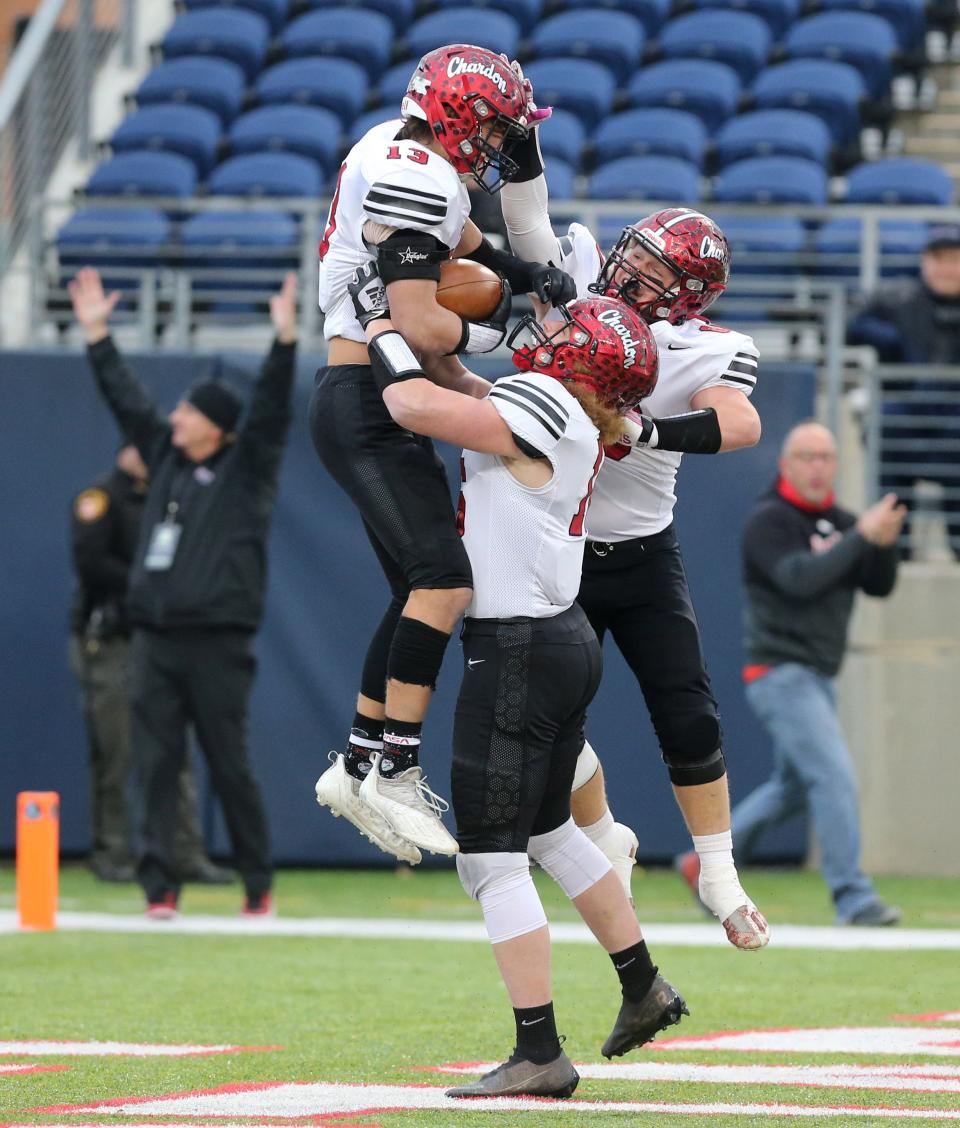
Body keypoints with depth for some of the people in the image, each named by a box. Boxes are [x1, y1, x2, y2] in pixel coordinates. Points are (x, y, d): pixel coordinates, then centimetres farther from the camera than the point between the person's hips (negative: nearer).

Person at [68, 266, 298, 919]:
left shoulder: (247, 471, 0)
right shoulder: (167, 458, 14)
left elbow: (271, 408, -12)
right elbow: (128, 399, 20)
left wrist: (285, 341, -22)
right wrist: (98, 336, 20)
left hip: (217, 642, -5)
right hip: (156, 639, 5)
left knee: (230, 767, -1)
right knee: (156, 766, -1)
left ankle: (259, 884, 10)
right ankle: (160, 885, -1)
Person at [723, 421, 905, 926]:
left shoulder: (839, 522, 12)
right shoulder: (769, 520, -11)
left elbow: (879, 586, 6)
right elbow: (799, 579, -26)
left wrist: (884, 543, -14)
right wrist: (861, 537, -28)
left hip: (817, 677, 9)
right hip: (780, 672, -9)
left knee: (793, 788, 18)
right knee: (834, 775, -17)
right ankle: (853, 898, -18)